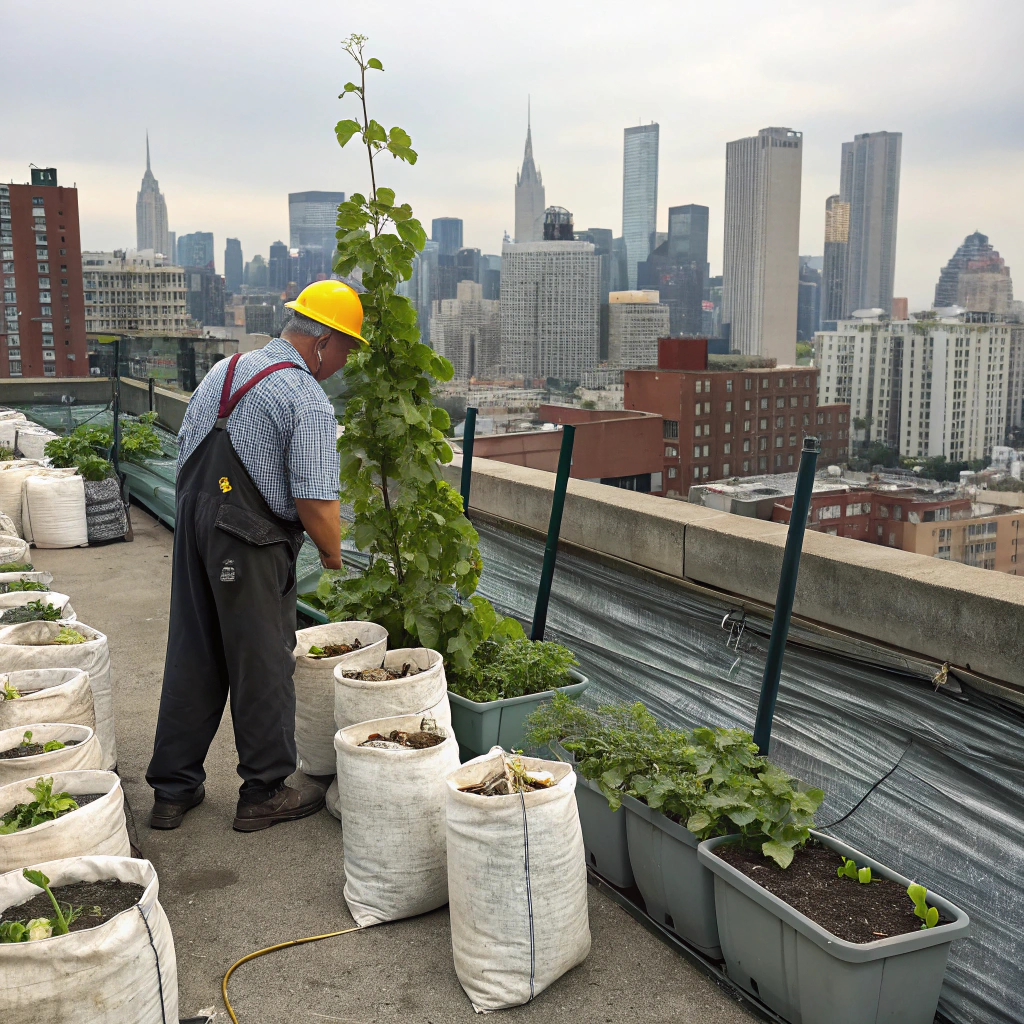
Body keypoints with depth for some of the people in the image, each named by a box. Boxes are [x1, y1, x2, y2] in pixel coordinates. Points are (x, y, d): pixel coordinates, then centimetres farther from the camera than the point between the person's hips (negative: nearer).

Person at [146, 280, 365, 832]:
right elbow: (316, 501, -18)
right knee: (263, 666, 6)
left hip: (192, 523, 8)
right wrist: (334, 554, 0)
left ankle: (172, 790, 24)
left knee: (192, 659, 14)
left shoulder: (223, 370, 12)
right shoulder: (308, 402, -13)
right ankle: (265, 793, 20)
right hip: (252, 544, -8)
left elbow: (185, 448, 18)